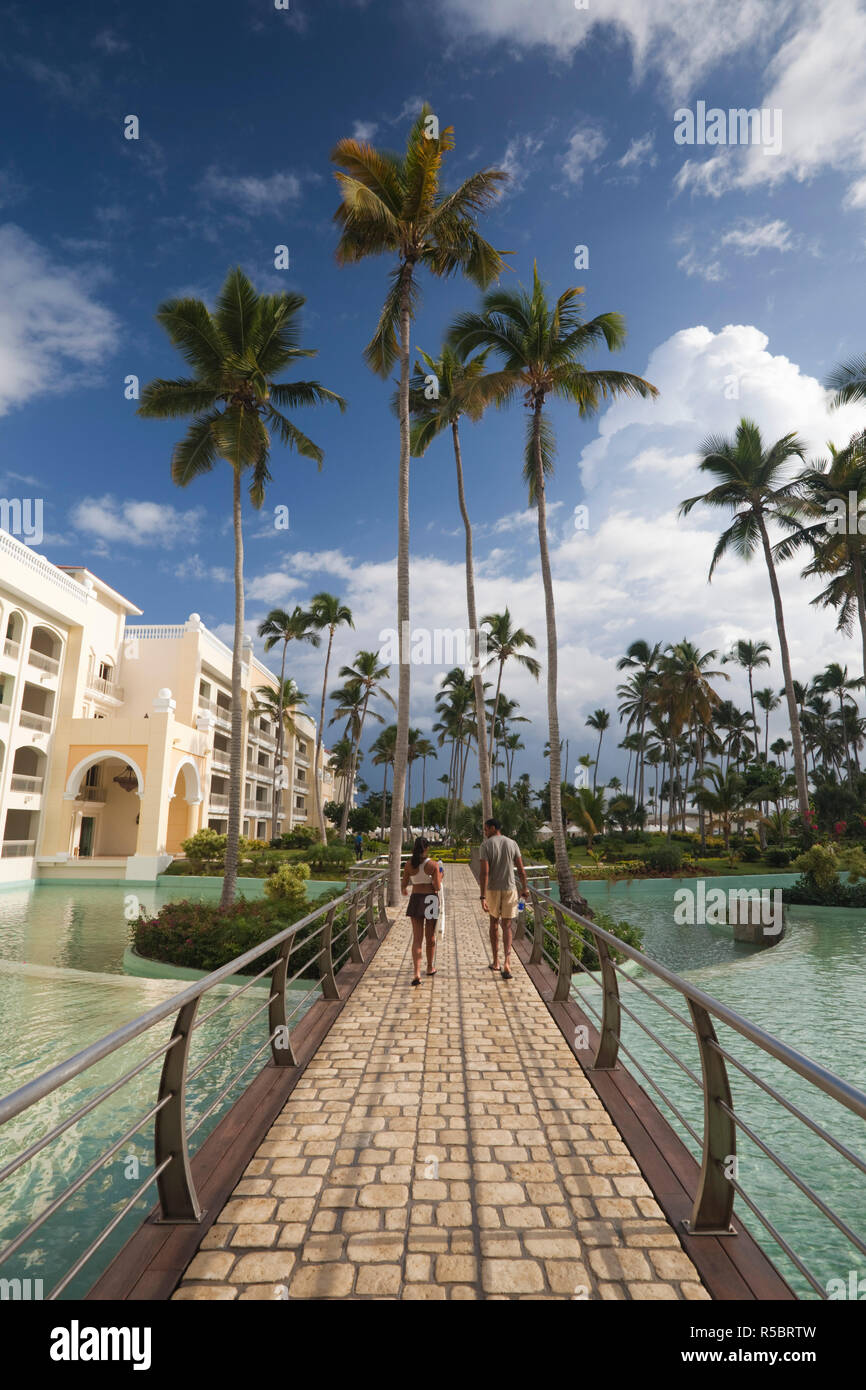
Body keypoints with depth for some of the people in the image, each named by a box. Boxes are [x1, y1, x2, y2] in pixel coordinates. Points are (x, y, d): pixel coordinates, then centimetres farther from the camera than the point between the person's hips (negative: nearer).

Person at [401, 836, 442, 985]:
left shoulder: (408, 864, -5)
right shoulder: (433, 864, -12)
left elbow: (404, 883, 4)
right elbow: (437, 887, -12)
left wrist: (404, 889, 28)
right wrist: (440, 877, 9)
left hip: (415, 900, 1)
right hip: (431, 900, -1)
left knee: (417, 938, 3)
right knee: (430, 936, 17)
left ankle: (417, 973, -10)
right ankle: (430, 967, 33)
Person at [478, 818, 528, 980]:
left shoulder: (486, 845, -9)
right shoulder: (512, 843, 0)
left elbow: (484, 872, -16)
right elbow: (521, 870, 0)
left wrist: (483, 897, -17)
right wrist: (525, 888, 15)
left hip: (492, 889, -1)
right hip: (510, 889, 1)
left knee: (494, 923, 17)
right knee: (507, 926, 6)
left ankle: (495, 962, 25)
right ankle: (506, 962, -12)